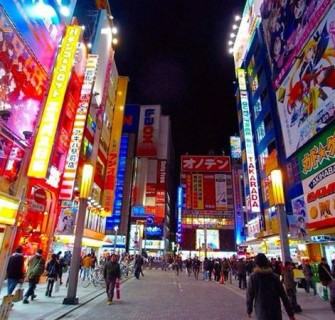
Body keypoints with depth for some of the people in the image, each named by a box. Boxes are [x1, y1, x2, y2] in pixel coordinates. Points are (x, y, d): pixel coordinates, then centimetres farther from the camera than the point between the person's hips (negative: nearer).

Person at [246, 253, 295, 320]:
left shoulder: (253, 277, -7)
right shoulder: (274, 276, -1)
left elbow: (249, 295, -4)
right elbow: (283, 295, -2)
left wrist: (249, 309, 11)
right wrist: (290, 313, 4)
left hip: (261, 311, -3)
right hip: (276, 310, 3)